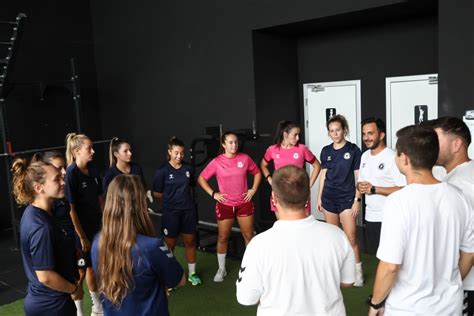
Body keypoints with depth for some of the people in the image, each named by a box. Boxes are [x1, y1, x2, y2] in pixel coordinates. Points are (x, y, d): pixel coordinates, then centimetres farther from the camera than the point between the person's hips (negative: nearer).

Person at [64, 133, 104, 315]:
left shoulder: (93, 169, 0)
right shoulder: (71, 174, -20)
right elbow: (70, 208, -19)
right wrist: (81, 236, -17)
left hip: (97, 225, 7)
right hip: (81, 229, -7)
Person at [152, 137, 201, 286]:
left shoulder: (188, 168, -2)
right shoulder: (163, 171, -12)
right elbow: (157, 193, -6)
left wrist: (182, 196, 4)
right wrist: (171, 198, 0)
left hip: (188, 210, 3)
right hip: (171, 212, -3)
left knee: (190, 241, 13)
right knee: (170, 244, 9)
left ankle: (192, 273, 29)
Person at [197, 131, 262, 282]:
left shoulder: (245, 158, -6)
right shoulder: (217, 162, -10)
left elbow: (257, 173, 10)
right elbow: (201, 178, -2)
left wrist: (253, 189, 0)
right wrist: (213, 194, -7)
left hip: (244, 203, 1)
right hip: (225, 205, -1)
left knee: (248, 236, 10)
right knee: (223, 237, 9)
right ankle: (221, 269, 26)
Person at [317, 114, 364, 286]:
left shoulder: (353, 150, -6)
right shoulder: (326, 151, 5)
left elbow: (358, 177, -5)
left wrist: (357, 200, -9)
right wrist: (319, 197, 10)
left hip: (347, 199, -4)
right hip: (329, 198, 4)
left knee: (351, 237, -5)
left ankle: (358, 270, 11)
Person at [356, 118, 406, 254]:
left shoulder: (393, 157, -15)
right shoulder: (365, 156, 10)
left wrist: (374, 189, -20)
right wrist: (360, 186, -6)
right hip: (370, 216, 7)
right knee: (373, 252, 16)